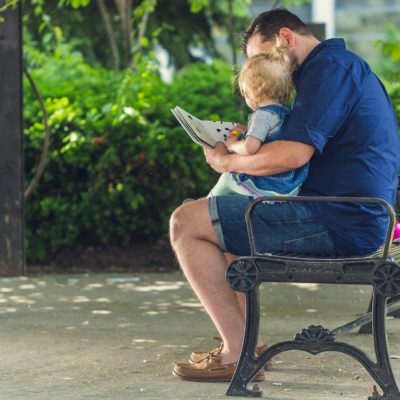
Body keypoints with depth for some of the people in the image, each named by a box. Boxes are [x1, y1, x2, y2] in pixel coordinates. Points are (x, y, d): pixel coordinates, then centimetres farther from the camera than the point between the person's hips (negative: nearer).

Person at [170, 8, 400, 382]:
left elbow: (293, 154, -23)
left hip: (336, 223, -11)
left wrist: (229, 161, -8)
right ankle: (247, 340, 22)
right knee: (219, 216, 29)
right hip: (355, 216, 11)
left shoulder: (329, 66, -13)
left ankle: (240, 352, -8)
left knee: (186, 223, -8)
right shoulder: (343, 65, 21)